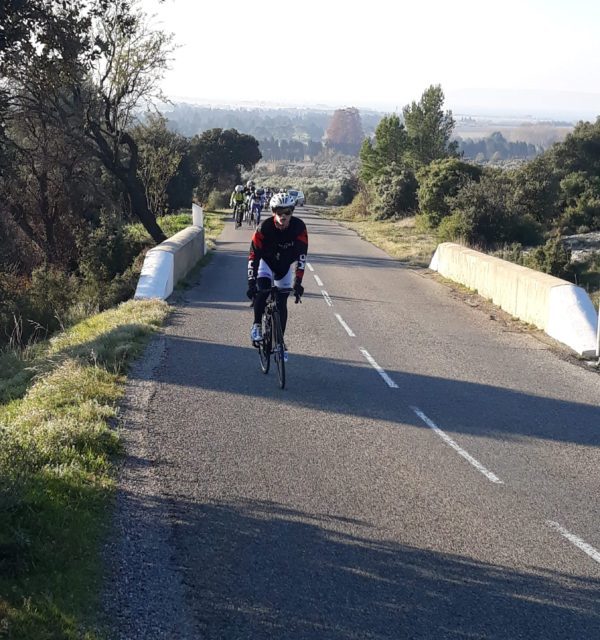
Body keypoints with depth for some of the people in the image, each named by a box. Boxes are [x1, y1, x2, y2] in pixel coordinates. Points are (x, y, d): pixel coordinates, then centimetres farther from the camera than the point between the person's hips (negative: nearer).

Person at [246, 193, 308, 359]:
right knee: (262, 290, -28)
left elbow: (301, 255, -26)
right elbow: (253, 255, -29)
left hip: (285, 266, 1)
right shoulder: (264, 227, -30)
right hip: (267, 262, -1)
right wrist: (251, 282, -36)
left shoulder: (299, 228, -27)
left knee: (282, 303, -1)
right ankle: (257, 325, -8)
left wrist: (298, 282, -33)